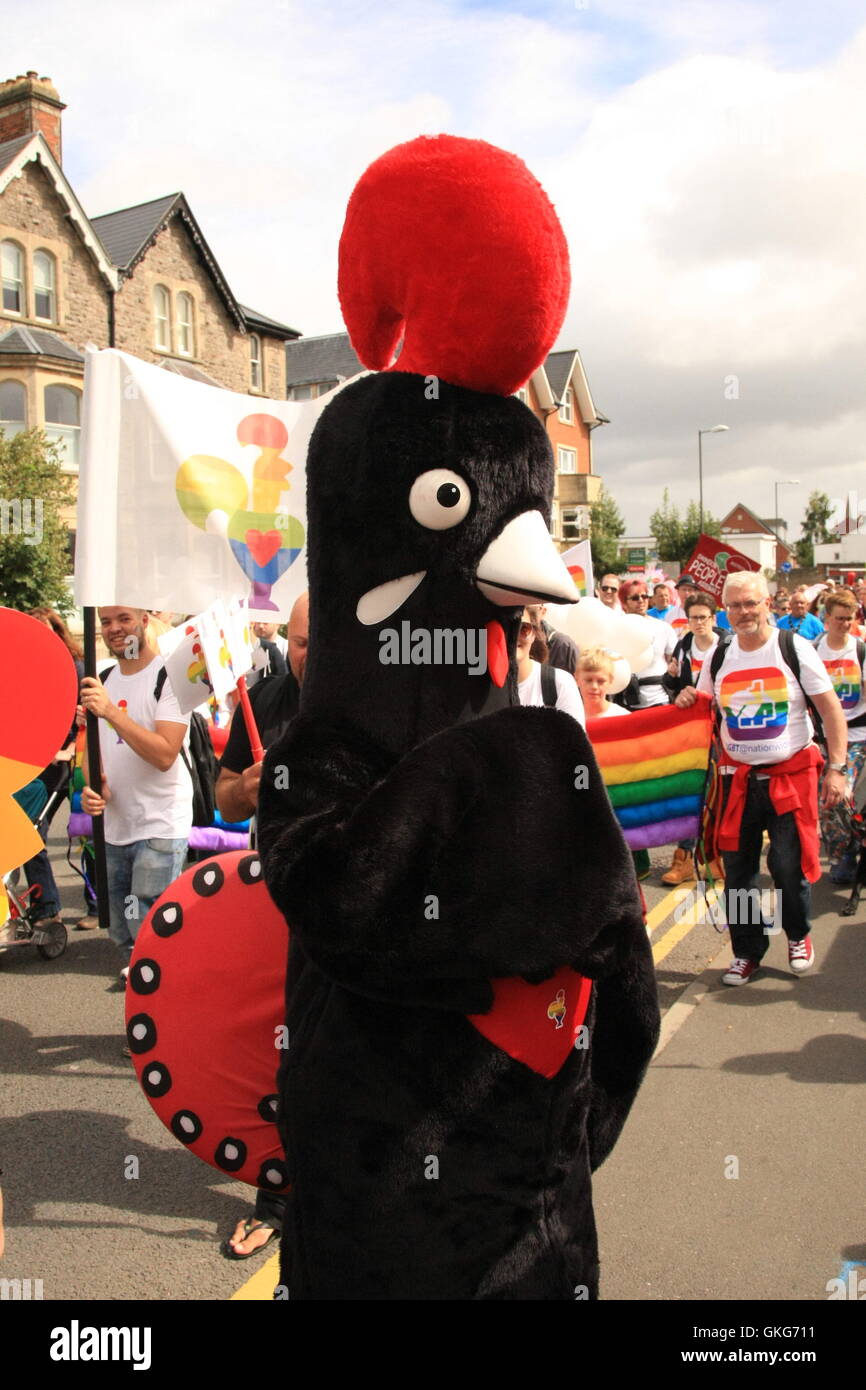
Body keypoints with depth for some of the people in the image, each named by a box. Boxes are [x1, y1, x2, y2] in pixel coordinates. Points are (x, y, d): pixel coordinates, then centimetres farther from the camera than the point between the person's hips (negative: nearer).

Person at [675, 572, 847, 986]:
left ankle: (798, 935, 27)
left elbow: (830, 709, -5)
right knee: (738, 869, 6)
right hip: (738, 777, 3)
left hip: (791, 775, -3)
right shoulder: (717, 659, 6)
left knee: (789, 865, -2)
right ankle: (747, 951, 23)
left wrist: (836, 767, -11)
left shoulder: (794, 648, -5)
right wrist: (689, 701, -4)